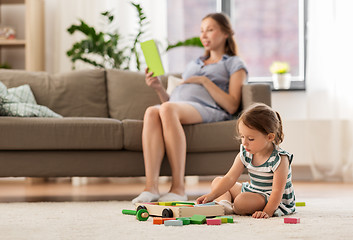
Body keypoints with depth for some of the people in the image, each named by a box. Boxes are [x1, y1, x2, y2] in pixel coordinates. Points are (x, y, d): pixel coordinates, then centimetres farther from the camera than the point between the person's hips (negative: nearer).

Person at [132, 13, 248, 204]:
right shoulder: (193, 64, 39)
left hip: (206, 109, -5)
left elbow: (231, 106, 2)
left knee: (167, 109, -39)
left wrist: (205, 81, -2)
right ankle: (151, 187, -46)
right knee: (151, 112, -34)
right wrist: (158, 88, 11)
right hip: (175, 106, 5)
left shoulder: (234, 64, 21)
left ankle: (178, 187, -41)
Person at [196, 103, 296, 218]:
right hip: (251, 191, 8)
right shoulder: (245, 154, -3)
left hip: (276, 202, -8)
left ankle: (232, 209, -4)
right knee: (217, 181, 12)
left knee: (242, 201, -37)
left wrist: (267, 212, -38)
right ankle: (224, 203, -15)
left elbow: (277, 191, -26)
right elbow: (230, 178, -7)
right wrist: (212, 195, -20)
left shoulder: (279, 159, -24)